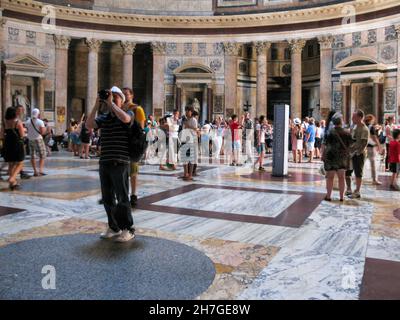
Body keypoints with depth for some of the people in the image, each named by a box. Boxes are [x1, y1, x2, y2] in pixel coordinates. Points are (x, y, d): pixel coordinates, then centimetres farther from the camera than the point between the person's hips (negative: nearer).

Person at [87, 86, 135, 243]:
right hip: (104, 163, 6)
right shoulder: (104, 118, 14)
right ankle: (114, 227, 27)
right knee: (107, 198, 13)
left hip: (120, 163, -6)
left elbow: (125, 118, -23)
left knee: (122, 198, -1)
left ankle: (128, 230, 10)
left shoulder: (128, 113, 1)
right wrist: (96, 105, -5)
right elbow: (89, 125, -1)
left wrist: (111, 103, -15)